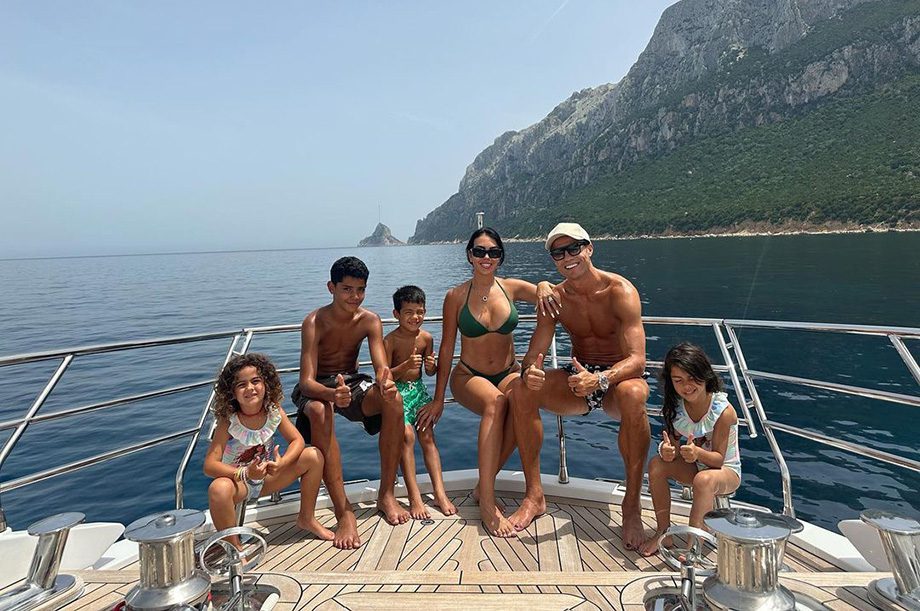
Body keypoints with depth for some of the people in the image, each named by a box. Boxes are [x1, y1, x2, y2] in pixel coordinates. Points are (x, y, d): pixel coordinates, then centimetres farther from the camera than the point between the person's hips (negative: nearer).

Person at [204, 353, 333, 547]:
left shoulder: (274, 411, -12)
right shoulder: (228, 422, -22)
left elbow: (297, 440, -9)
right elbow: (209, 465, -26)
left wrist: (282, 463, -29)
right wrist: (246, 473, -39)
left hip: (266, 477, 4)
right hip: (237, 479, -4)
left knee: (313, 456, -14)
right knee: (219, 488, -40)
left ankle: (306, 518, 6)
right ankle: (234, 547, -15)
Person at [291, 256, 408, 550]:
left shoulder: (370, 321, -9)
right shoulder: (315, 322, -20)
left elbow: (381, 366, -18)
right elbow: (306, 381, -28)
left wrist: (385, 384, -45)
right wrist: (331, 394, -52)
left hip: (352, 382, 3)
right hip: (317, 388, -3)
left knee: (394, 400, -28)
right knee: (319, 411, -39)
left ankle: (386, 495, -15)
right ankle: (344, 512, -34)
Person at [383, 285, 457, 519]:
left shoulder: (426, 338, 1)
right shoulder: (390, 341, -12)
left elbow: (430, 372, 10)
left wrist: (431, 366, -13)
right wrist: (406, 365, -27)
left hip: (419, 390, 4)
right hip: (397, 393, -4)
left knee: (428, 437, -7)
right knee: (407, 436, -19)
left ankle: (440, 493, -7)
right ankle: (414, 498, -15)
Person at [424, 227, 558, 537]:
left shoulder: (512, 287, 1)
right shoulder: (456, 296, -4)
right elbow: (446, 348, -1)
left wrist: (545, 286, -28)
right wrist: (438, 400, 0)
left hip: (509, 374, 2)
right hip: (469, 377, -2)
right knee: (495, 403, -37)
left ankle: (484, 485, -20)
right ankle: (487, 501, -34)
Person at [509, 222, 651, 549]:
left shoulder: (620, 291, -16)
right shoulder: (555, 298, -3)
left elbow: (637, 359, -25)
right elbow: (534, 354, -6)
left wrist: (600, 379, -45)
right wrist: (529, 371, -32)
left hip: (619, 378, -4)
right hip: (578, 377, 4)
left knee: (633, 395, -39)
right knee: (521, 390, -21)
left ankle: (632, 504, -21)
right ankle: (534, 495, -11)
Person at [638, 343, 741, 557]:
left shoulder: (723, 411, -26)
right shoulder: (676, 407, -12)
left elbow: (718, 458, -21)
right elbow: (673, 443, -10)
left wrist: (698, 453, -44)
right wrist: (667, 450, -35)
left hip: (726, 470, -5)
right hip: (696, 466, 5)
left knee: (704, 480, -38)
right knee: (657, 465, -21)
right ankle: (663, 532, -10)